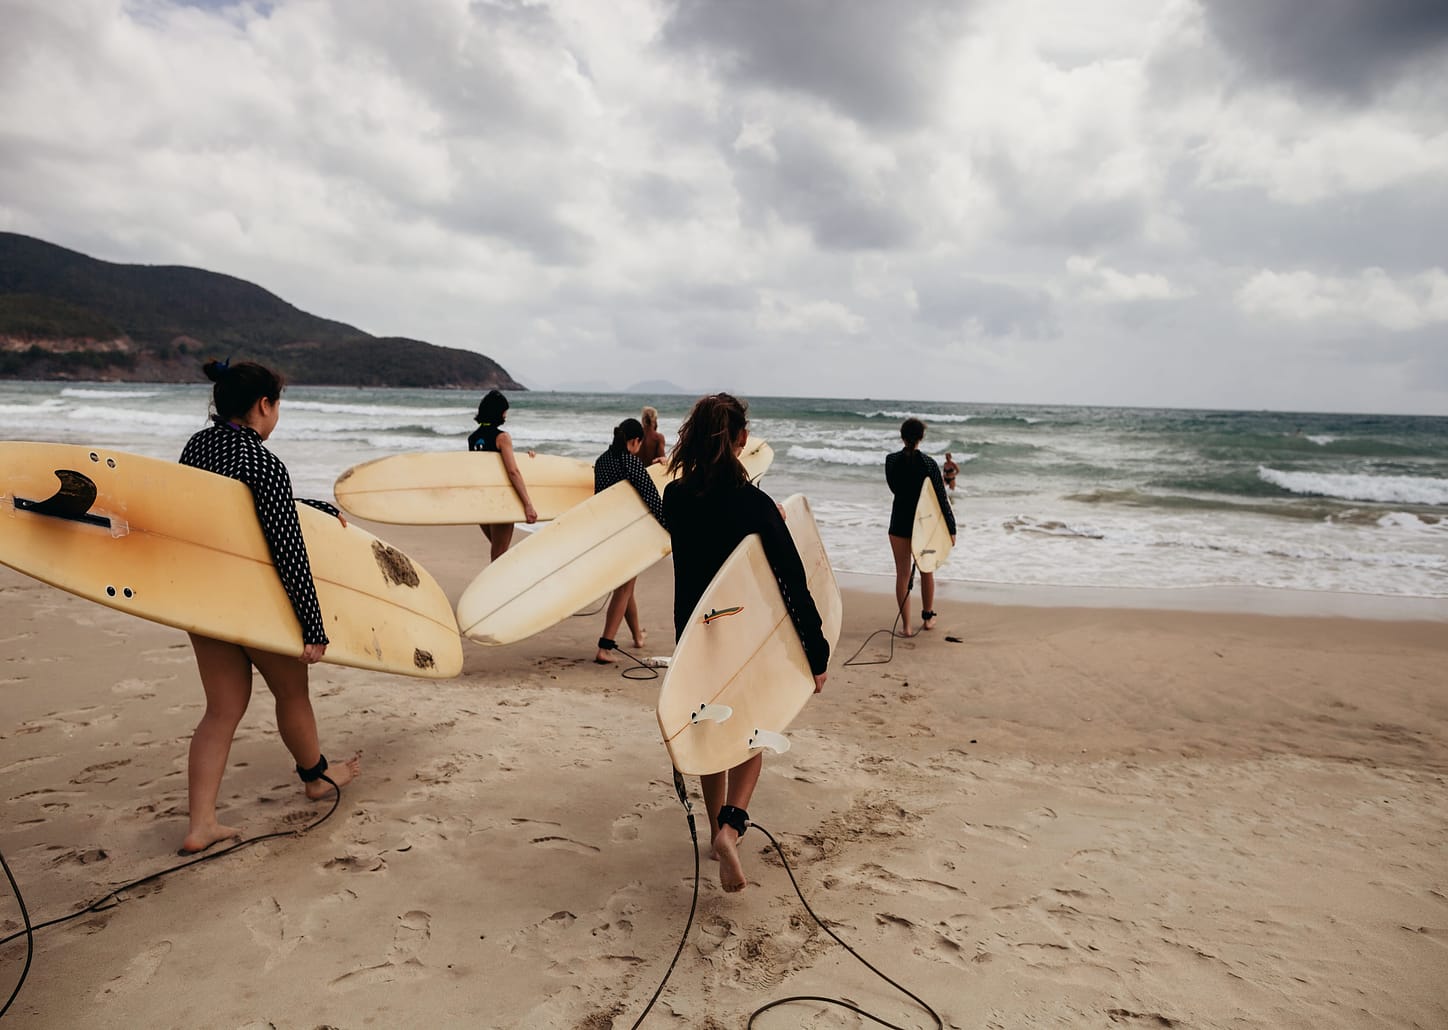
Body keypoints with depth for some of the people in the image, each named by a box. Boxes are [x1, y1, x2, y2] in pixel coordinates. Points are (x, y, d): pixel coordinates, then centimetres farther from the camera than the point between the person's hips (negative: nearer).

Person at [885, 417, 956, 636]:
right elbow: (941, 497, -10)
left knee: (903, 573, 5)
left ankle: (906, 625, 4)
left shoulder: (891, 460, -7)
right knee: (926, 571, 19)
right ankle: (928, 618, 31)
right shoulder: (929, 463, -11)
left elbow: (894, 488, 5)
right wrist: (951, 528, -5)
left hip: (900, 522, 0)